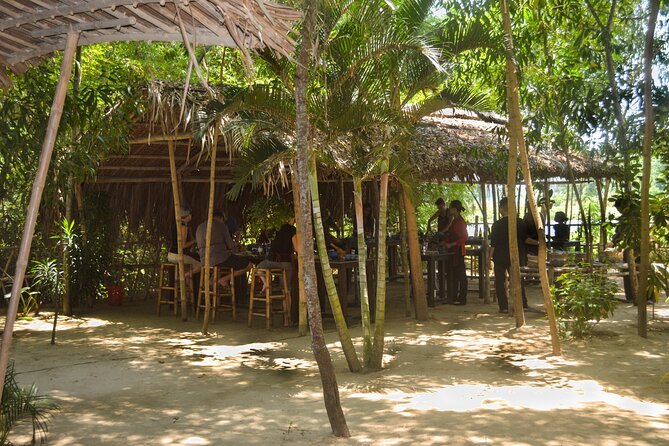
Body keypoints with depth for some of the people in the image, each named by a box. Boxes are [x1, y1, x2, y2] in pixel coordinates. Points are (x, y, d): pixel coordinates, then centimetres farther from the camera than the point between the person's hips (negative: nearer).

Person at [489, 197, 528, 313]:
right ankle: (523, 304, 14)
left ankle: (504, 306, 2)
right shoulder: (520, 222, -3)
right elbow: (525, 239, 6)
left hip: (501, 257, -3)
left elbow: (493, 244, -10)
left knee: (500, 282, 5)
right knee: (518, 280, 13)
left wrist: (489, 258, -2)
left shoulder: (497, 224, -12)